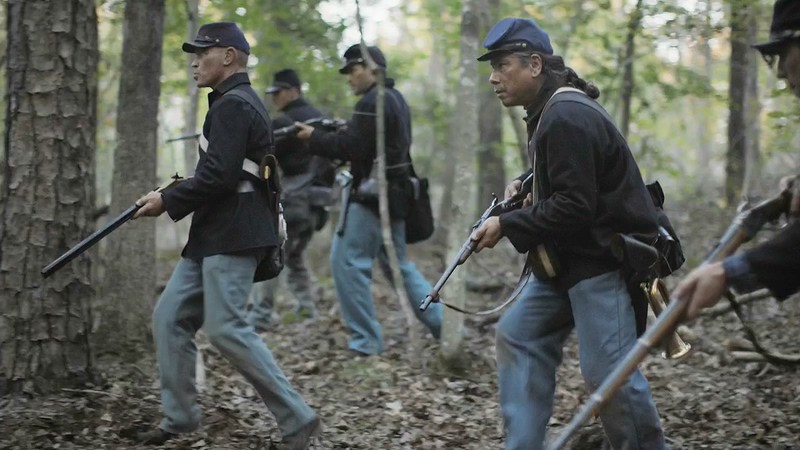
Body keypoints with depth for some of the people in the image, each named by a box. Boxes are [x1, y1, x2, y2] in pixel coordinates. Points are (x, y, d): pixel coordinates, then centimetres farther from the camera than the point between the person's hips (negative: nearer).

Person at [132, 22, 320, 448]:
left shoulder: (233, 105, -13)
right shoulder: (236, 102, 21)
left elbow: (218, 175, -21)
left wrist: (169, 201, -12)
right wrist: (174, 194, 15)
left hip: (232, 237, -11)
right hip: (212, 235, 11)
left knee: (226, 328, -14)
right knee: (170, 317, 9)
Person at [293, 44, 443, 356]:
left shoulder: (372, 102, -14)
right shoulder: (395, 99, 17)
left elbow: (352, 148, -20)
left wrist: (314, 137, -9)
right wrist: (346, 131, 10)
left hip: (373, 194, -10)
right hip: (394, 193, 10)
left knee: (348, 261, -6)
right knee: (398, 263, 16)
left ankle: (366, 340, -6)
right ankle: (443, 325, 15)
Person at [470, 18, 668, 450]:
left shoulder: (568, 118, -20)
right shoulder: (550, 112, 12)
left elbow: (574, 206, -25)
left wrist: (506, 225, -19)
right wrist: (525, 185, 7)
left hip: (603, 260, -11)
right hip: (565, 260, 11)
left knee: (608, 373, -11)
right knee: (517, 336, 9)